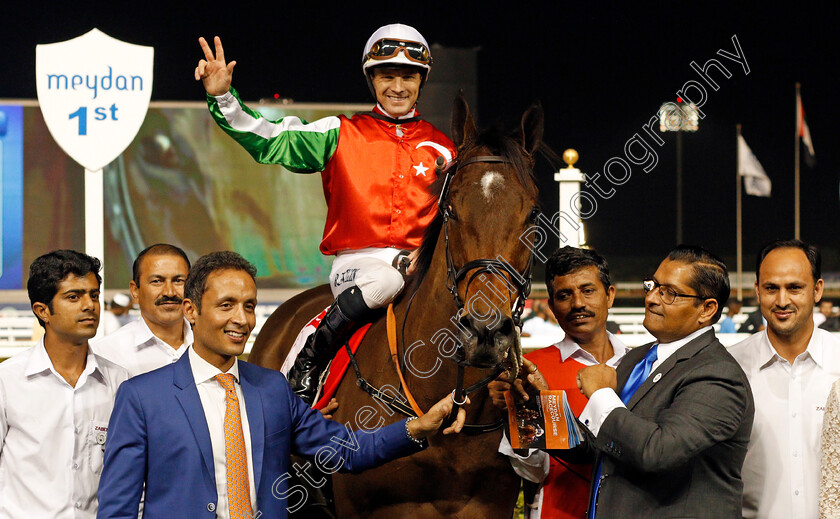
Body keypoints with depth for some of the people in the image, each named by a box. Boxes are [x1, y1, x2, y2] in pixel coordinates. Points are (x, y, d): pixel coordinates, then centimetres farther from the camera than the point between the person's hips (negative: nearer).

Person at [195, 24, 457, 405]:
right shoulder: (343, 135, 8)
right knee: (387, 280, -37)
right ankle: (306, 365, -20)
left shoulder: (442, 149, 15)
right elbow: (270, 139, -1)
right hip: (357, 262, -3)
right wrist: (222, 99, -14)